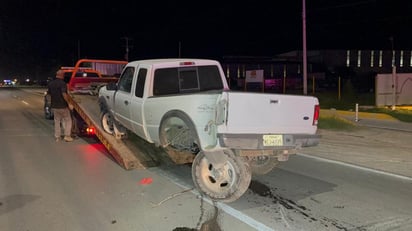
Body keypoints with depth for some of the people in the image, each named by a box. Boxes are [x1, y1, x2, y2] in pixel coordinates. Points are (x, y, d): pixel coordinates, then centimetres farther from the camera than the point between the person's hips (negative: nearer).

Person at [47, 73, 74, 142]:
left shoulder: (50, 83, 6)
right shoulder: (62, 83, -15)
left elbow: (48, 93, 14)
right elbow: (64, 94, -24)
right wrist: (69, 104, -21)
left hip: (54, 106, 6)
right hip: (63, 105, -6)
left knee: (57, 121, 13)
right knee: (68, 120, 6)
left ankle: (57, 137, 16)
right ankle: (67, 136, 2)